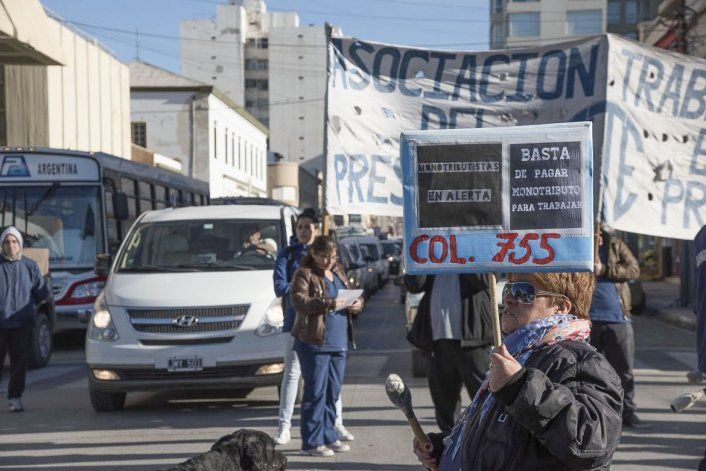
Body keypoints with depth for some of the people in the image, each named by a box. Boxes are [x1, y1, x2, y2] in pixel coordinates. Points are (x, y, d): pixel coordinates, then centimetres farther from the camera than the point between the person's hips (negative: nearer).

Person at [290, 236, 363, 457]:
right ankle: (311, 442, -1)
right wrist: (328, 304, -30)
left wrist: (357, 303, 0)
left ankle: (328, 436, 21)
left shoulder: (337, 272, 18)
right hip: (314, 343, -7)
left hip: (339, 343, 7)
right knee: (315, 392, -6)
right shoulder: (304, 274, -5)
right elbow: (299, 301, -18)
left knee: (333, 392, 12)